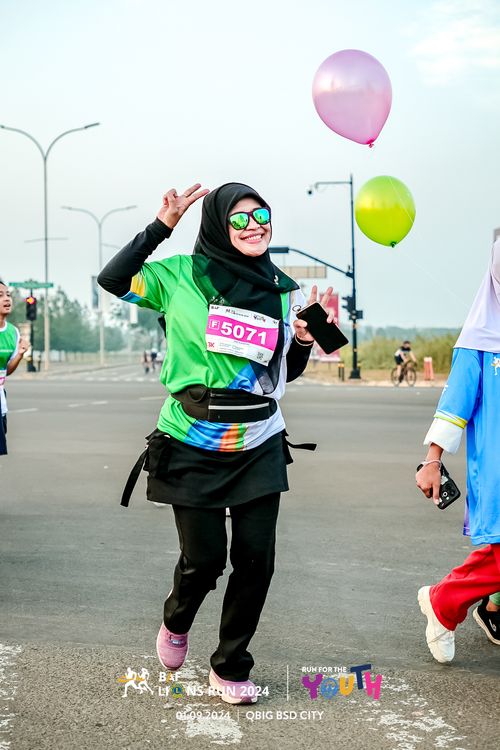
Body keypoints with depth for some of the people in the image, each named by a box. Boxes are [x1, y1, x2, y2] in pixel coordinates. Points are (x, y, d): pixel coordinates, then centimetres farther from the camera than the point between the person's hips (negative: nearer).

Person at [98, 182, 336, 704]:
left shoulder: (283, 291, 5)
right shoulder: (184, 275, -5)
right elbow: (112, 280, -3)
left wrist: (305, 339, -6)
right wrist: (162, 226, -8)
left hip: (259, 449, 3)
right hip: (192, 449, -3)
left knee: (256, 558, 0)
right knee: (204, 558, -1)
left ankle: (230, 667, 20)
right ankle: (176, 622, 35)